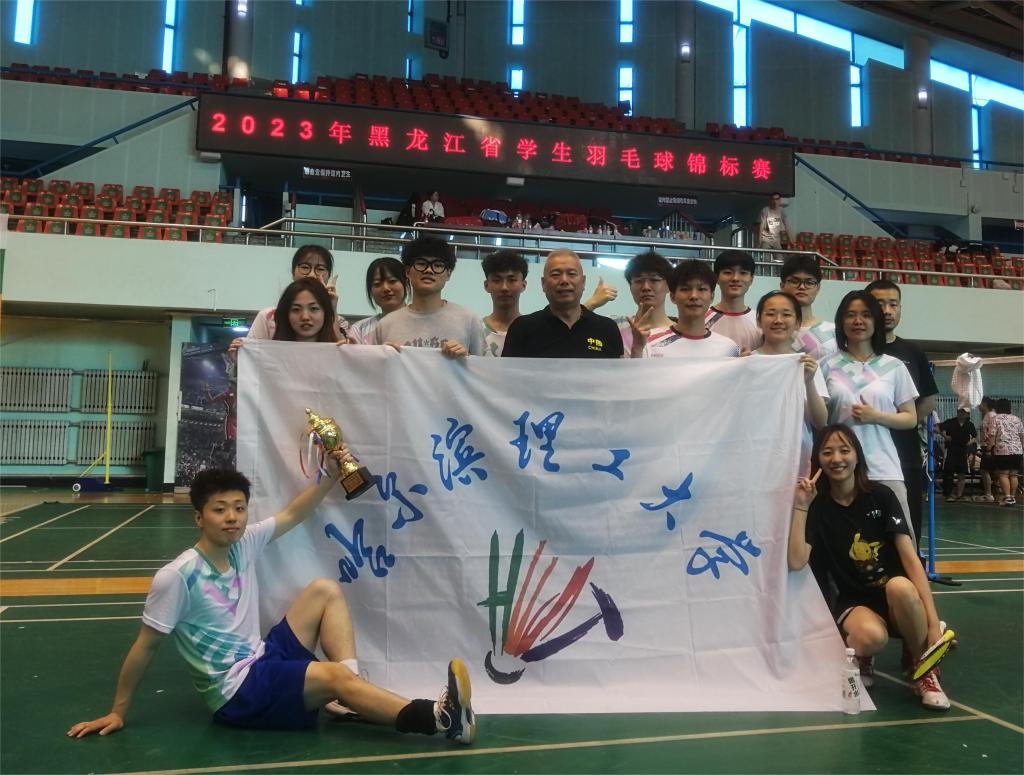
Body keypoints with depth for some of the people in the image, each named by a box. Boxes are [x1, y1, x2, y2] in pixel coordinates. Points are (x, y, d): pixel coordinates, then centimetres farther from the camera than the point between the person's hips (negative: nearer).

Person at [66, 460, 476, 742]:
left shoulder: (244, 544, 1)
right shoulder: (177, 575, -18)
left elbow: (292, 514, 12)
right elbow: (145, 647, -10)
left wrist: (330, 477, -1)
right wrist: (118, 712, -2)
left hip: (263, 657, 8)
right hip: (236, 692, -8)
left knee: (324, 590, -1)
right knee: (334, 675, -27)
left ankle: (353, 698, -11)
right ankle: (440, 719, -34)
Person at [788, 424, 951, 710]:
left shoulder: (881, 495, -5)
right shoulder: (817, 506, -3)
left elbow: (910, 557, -12)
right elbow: (796, 562, -17)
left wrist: (933, 623, -20)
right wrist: (800, 507, -20)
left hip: (897, 597, 1)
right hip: (854, 601, 0)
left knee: (900, 586, -36)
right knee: (871, 636, -36)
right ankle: (859, 655, 4)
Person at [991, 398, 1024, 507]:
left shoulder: (995, 419, -1)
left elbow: (992, 436, -8)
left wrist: (990, 448, -3)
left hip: (1002, 450, -5)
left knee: (1003, 474, -4)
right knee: (1013, 474, 10)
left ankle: (1007, 497, -13)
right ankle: (1013, 497, 12)